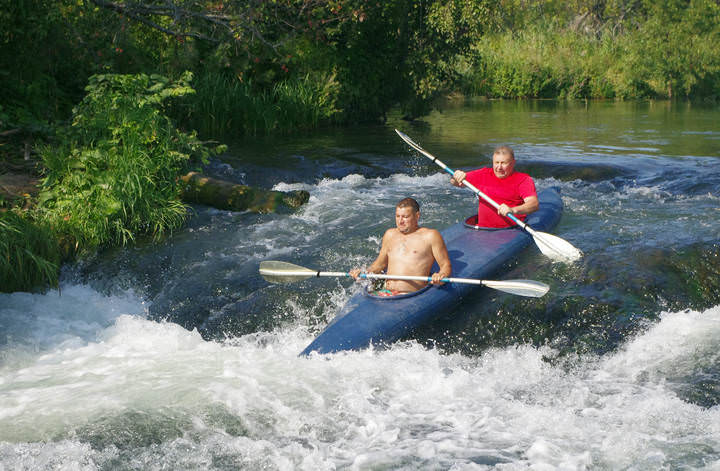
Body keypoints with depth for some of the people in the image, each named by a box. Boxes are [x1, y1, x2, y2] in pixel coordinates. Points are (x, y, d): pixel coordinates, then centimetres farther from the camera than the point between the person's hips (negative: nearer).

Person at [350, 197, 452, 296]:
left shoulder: (430, 236, 5)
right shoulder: (390, 234, 22)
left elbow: (446, 266, 3)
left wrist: (441, 276, -19)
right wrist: (365, 273, 13)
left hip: (412, 296, -4)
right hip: (386, 293, 4)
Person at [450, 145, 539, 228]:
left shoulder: (523, 180, 0)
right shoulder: (484, 175, 14)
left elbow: (534, 204, -16)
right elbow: (455, 183, 20)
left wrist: (513, 210, -35)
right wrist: (457, 176, -5)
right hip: (483, 229, 3)